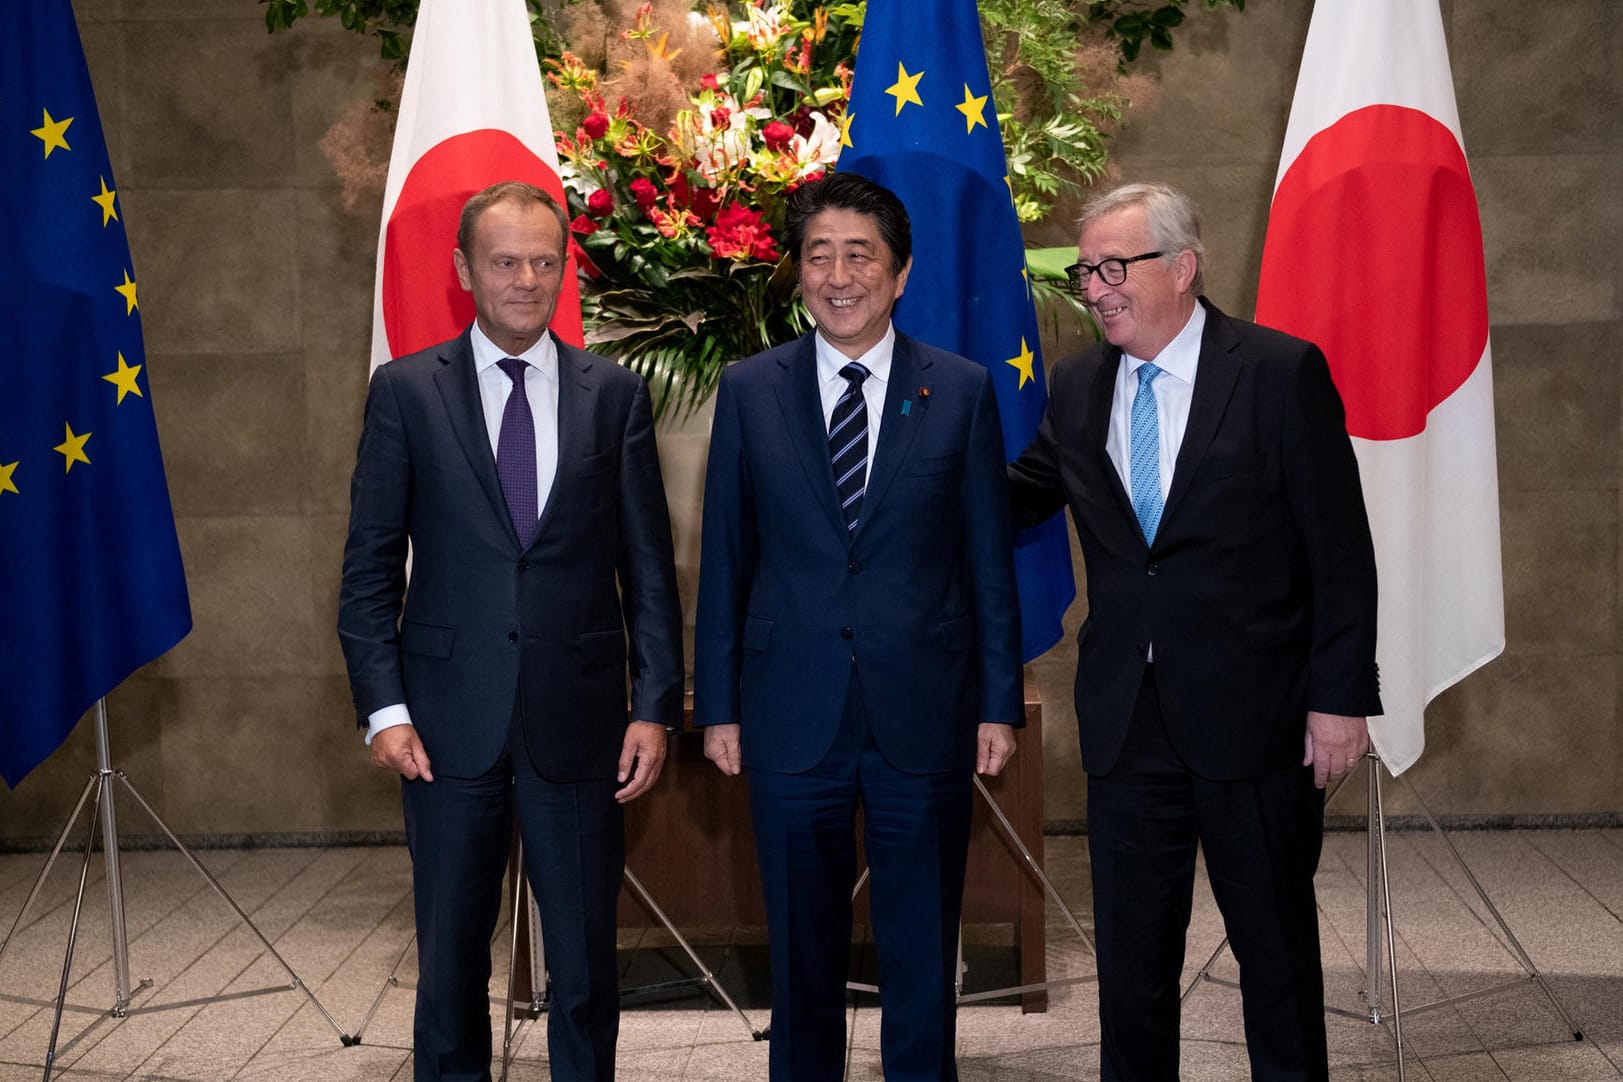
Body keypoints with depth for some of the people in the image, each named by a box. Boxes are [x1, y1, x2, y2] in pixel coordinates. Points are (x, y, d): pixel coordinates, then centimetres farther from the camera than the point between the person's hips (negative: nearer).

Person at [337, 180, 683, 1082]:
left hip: (580, 714, 0)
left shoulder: (615, 394, 4)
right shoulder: (406, 391, 2)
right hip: (452, 719, 0)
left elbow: (649, 565, 5)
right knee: (450, 954, 11)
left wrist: (657, 705, -2)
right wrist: (384, 708, -6)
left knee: (586, 958, 8)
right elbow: (371, 566, 2)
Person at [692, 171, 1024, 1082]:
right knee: (803, 949, 12)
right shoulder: (750, 391, 3)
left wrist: (1000, 703, 0)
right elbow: (725, 560, 5)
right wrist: (718, 703, 3)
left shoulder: (962, 390, 1)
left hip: (924, 715, 0)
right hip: (793, 717, 1)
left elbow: (990, 560, 2)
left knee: (923, 954, 10)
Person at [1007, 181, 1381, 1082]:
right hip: (1126, 719, 4)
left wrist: (1340, 697, -11)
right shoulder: (1077, 386, 6)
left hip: (1254, 714, -4)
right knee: (1130, 950, 12)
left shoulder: (1282, 372, -8)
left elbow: (1340, 549, -8)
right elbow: (1014, 502, 17)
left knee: (1275, 944, 10)